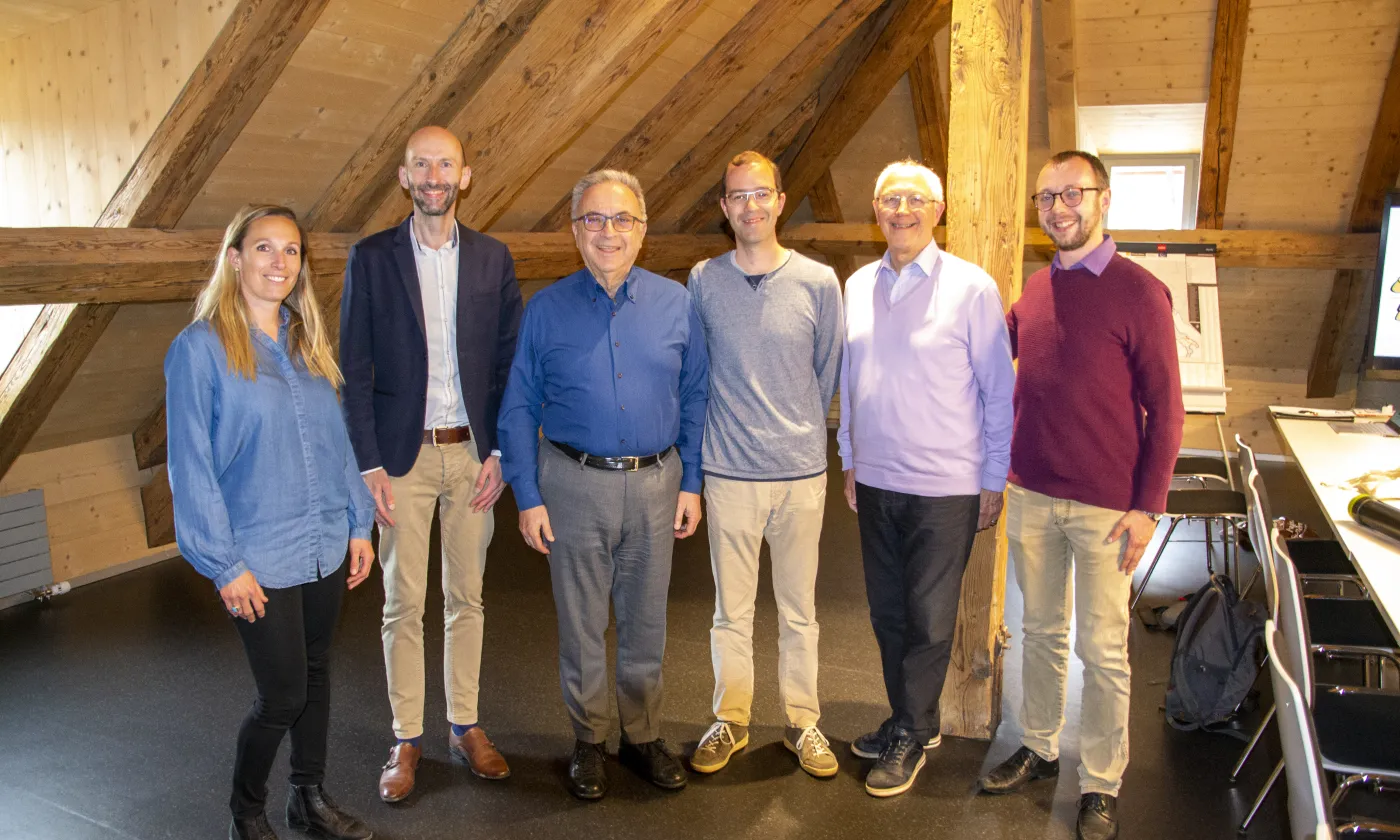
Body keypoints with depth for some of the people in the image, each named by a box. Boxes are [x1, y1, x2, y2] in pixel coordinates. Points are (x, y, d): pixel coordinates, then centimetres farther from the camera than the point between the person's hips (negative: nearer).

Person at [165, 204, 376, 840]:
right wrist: (224, 565, -13)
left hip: (326, 548, 6)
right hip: (261, 560, -5)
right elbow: (191, 467, -11)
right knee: (282, 696, 2)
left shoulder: (307, 342, 7)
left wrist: (358, 524, 8)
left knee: (316, 674, 17)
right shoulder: (200, 347, -10)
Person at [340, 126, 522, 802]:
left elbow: (509, 361, 4)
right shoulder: (371, 258, -1)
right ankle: (406, 740, 21)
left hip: (472, 451, 2)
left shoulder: (492, 258, 4)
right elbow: (355, 370, -2)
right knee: (403, 605, 6)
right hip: (402, 454, -1)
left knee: (466, 597, 12)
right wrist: (369, 464, -8)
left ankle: (465, 726, 27)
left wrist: (499, 452, -3)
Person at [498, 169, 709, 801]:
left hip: (655, 483, 1)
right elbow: (518, 409, 1)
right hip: (575, 485, -1)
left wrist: (690, 484, 2)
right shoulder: (547, 309, -2)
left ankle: (643, 735, 32)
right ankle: (588, 741, 30)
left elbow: (694, 397, 5)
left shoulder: (674, 303, 1)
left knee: (645, 620, 13)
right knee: (581, 622, 11)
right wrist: (529, 497, -4)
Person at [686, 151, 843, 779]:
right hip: (729, 471, 0)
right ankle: (730, 720, 28)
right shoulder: (703, 281, 1)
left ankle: (802, 721, 28)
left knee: (799, 608, 12)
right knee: (731, 608, 11)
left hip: (802, 472, 0)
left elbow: (827, 372, 9)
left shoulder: (819, 282, -1)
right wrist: (731, 428, 10)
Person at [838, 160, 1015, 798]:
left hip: (946, 487, -5)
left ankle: (911, 735, 24)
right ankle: (911, 720, 34)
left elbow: (999, 390, -5)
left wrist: (994, 481, -5)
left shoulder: (971, 287, -9)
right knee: (887, 612, 15)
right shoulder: (858, 286, 6)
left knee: (929, 619, 6)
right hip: (875, 481, 5)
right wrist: (849, 463, 15)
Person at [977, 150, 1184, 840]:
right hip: (1031, 497, 5)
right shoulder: (1033, 291, 7)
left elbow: (1165, 408, -8)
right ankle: (1039, 749, 33)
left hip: (1105, 507, -4)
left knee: (1102, 649, 6)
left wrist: (1148, 506, -11)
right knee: (1042, 630, 17)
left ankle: (1101, 784, 20)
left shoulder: (1140, 292, -8)